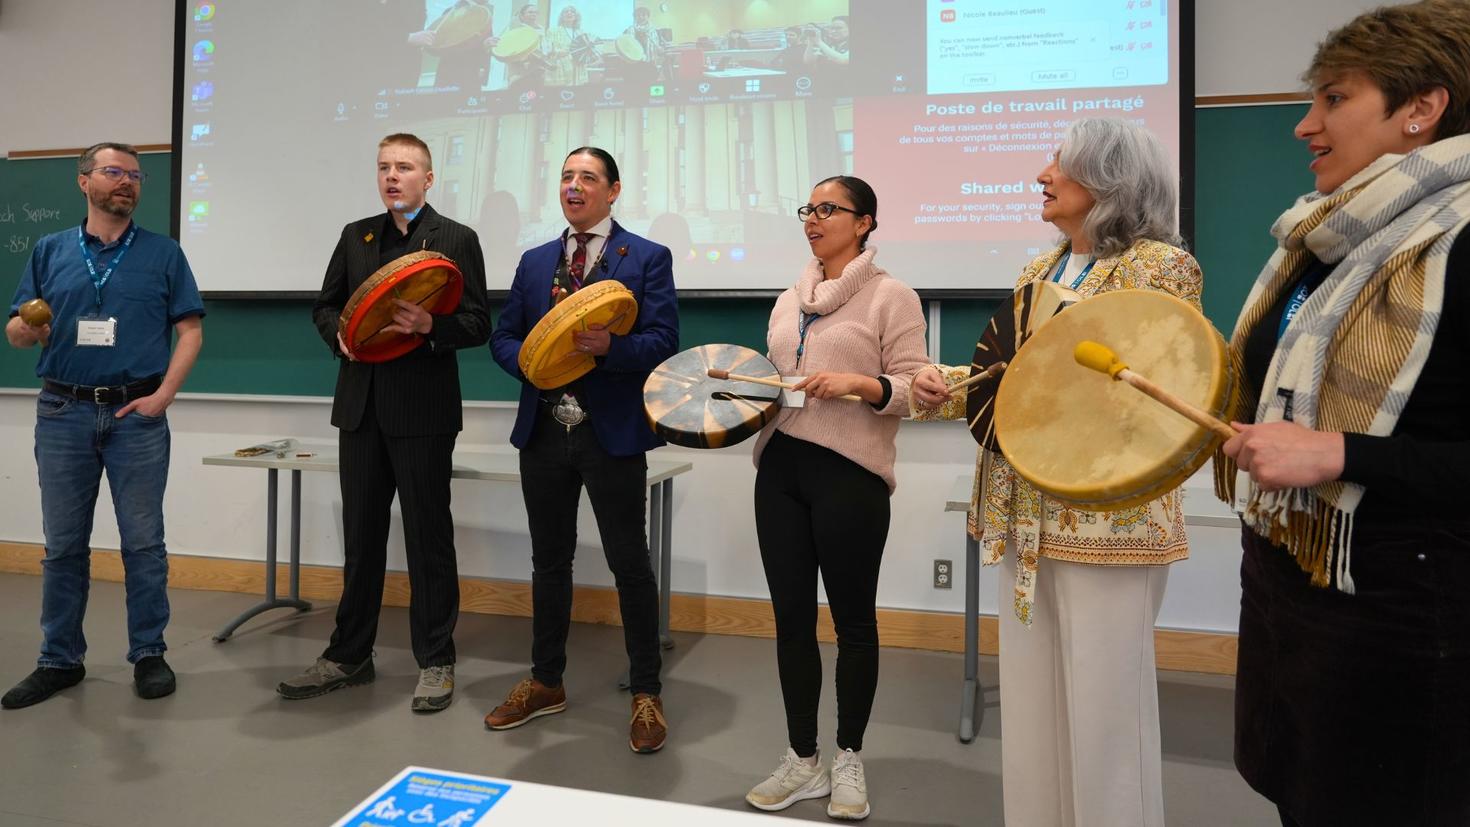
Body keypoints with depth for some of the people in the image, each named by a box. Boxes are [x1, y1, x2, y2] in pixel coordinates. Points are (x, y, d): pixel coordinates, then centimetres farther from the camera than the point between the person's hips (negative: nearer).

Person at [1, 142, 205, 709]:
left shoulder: (163, 253, 5)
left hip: (137, 413, -2)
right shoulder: (50, 252, 11)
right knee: (63, 545, 8)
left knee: (143, 543, 2)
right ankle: (59, 660, 20)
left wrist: (163, 395, -9)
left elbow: (190, 330, 0)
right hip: (63, 413, 2)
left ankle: (149, 654, 14)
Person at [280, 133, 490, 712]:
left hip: (423, 410, -5)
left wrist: (430, 325, -22)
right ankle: (349, 655, 25)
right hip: (361, 406, 5)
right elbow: (325, 306, 17)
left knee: (428, 535, 2)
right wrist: (341, 335, -4)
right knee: (361, 534, 12)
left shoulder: (457, 240, 0)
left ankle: (435, 662, 14)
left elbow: (478, 325, -5)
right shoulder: (356, 236, 15)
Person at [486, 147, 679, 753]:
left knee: (629, 562, 2)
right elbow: (503, 336, 12)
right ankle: (546, 682, 31)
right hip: (544, 430, 5)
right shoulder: (534, 262, 14)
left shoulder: (647, 258, 0)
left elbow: (662, 343, -9)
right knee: (550, 560, 15)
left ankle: (645, 694, 17)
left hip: (612, 432, -4)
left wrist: (609, 346, -26)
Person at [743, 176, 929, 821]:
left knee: (853, 620, 7)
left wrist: (856, 383, -24)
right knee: (791, 618, 9)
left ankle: (848, 759, 24)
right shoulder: (788, 300, 17)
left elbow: (914, 389, -8)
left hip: (849, 475, -6)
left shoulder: (891, 295, -2)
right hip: (780, 469, 6)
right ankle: (802, 759, 24)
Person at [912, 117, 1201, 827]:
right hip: (1025, 516, 7)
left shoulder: (1160, 265, -7)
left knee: (1101, 708, 4)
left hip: (1107, 518, -7)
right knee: (1030, 700, 16)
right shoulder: (1038, 271, 15)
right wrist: (944, 387, -1)